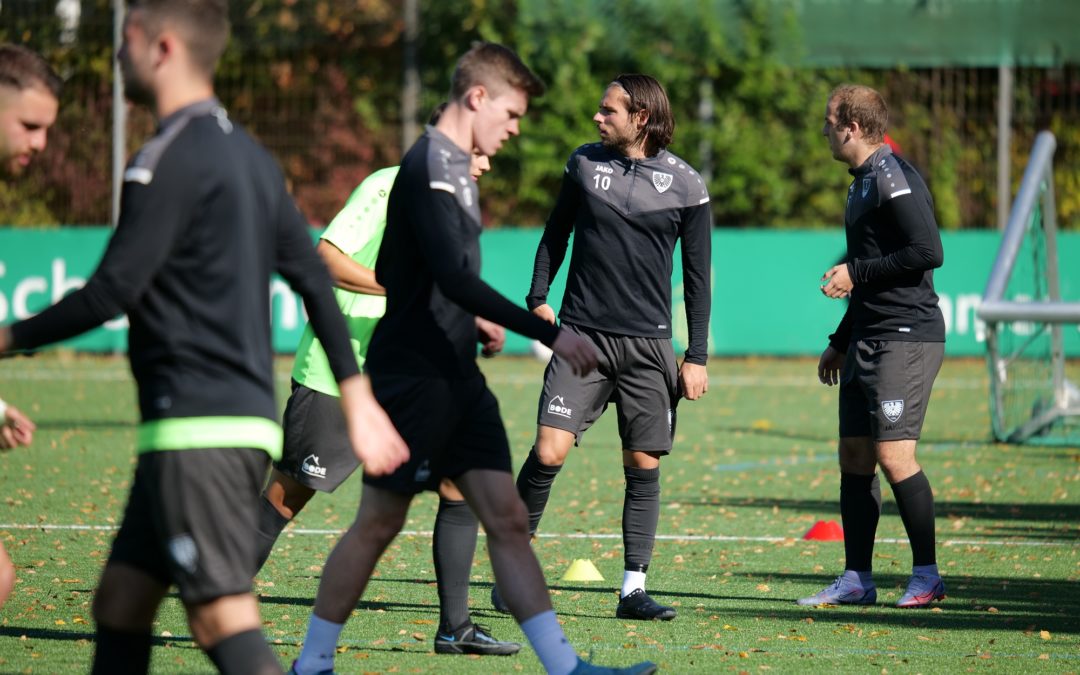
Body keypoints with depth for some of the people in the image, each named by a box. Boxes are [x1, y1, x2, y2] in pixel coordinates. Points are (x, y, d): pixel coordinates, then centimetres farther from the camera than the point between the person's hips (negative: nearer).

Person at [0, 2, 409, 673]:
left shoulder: (170, 159, -12)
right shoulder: (248, 155, 16)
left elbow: (112, 292, -15)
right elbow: (314, 277, 17)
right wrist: (357, 397, 19)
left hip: (199, 426, -10)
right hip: (247, 416, 10)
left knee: (223, 617, -13)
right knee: (120, 601, 13)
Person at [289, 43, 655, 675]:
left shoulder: (455, 168, 15)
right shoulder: (428, 168, -16)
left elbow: (390, 272, 25)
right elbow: (455, 279, -28)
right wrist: (549, 332, -31)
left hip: (457, 379, 9)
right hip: (413, 378, -9)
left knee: (507, 516, 2)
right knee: (379, 523, 0)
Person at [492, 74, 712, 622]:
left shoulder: (685, 185, 0)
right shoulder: (584, 164, 5)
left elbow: (697, 275, 4)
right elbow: (556, 233, 16)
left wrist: (697, 357, 1)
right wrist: (538, 298, 3)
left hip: (647, 347, 0)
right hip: (580, 335, 0)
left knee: (644, 467, 0)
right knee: (548, 453, -11)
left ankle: (633, 590, 7)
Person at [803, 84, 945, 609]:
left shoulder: (894, 177, -12)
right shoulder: (863, 183, 19)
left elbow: (929, 252, -21)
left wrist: (855, 273, -14)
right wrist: (840, 342, 25)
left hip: (907, 338, -10)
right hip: (867, 341, 10)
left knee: (892, 453, -12)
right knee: (854, 454, 7)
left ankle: (927, 576, -5)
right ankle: (856, 580, 11)